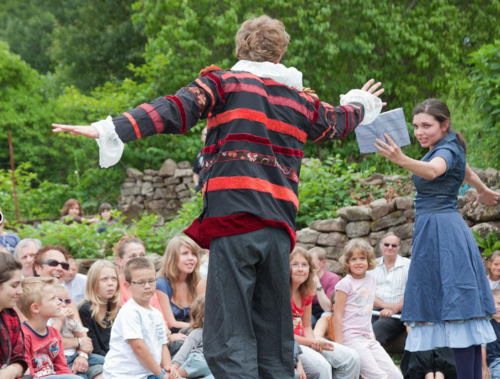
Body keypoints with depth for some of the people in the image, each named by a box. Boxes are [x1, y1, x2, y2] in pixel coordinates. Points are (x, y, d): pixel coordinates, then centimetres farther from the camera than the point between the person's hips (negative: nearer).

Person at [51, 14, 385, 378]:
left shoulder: (224, 82, 5)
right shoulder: (300, 99, 19)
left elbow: (174, 110, -10)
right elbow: (337, 123, 40)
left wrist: (110, 130, -18)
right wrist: (360, 103, 63)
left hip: (235, 222, -5)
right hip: (279, 227, 5)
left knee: (229, 339, -8)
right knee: (274, 344, 11)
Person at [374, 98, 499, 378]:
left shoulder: (447, 151, -11)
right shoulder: (446, 149, 18)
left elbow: (432, 171, -35)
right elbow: (465, 170, 38)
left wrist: (402, 160, -52)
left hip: (442, 233, -10)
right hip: (434, 232, 10)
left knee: (456, 314, -14)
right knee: (463, 317, 6)